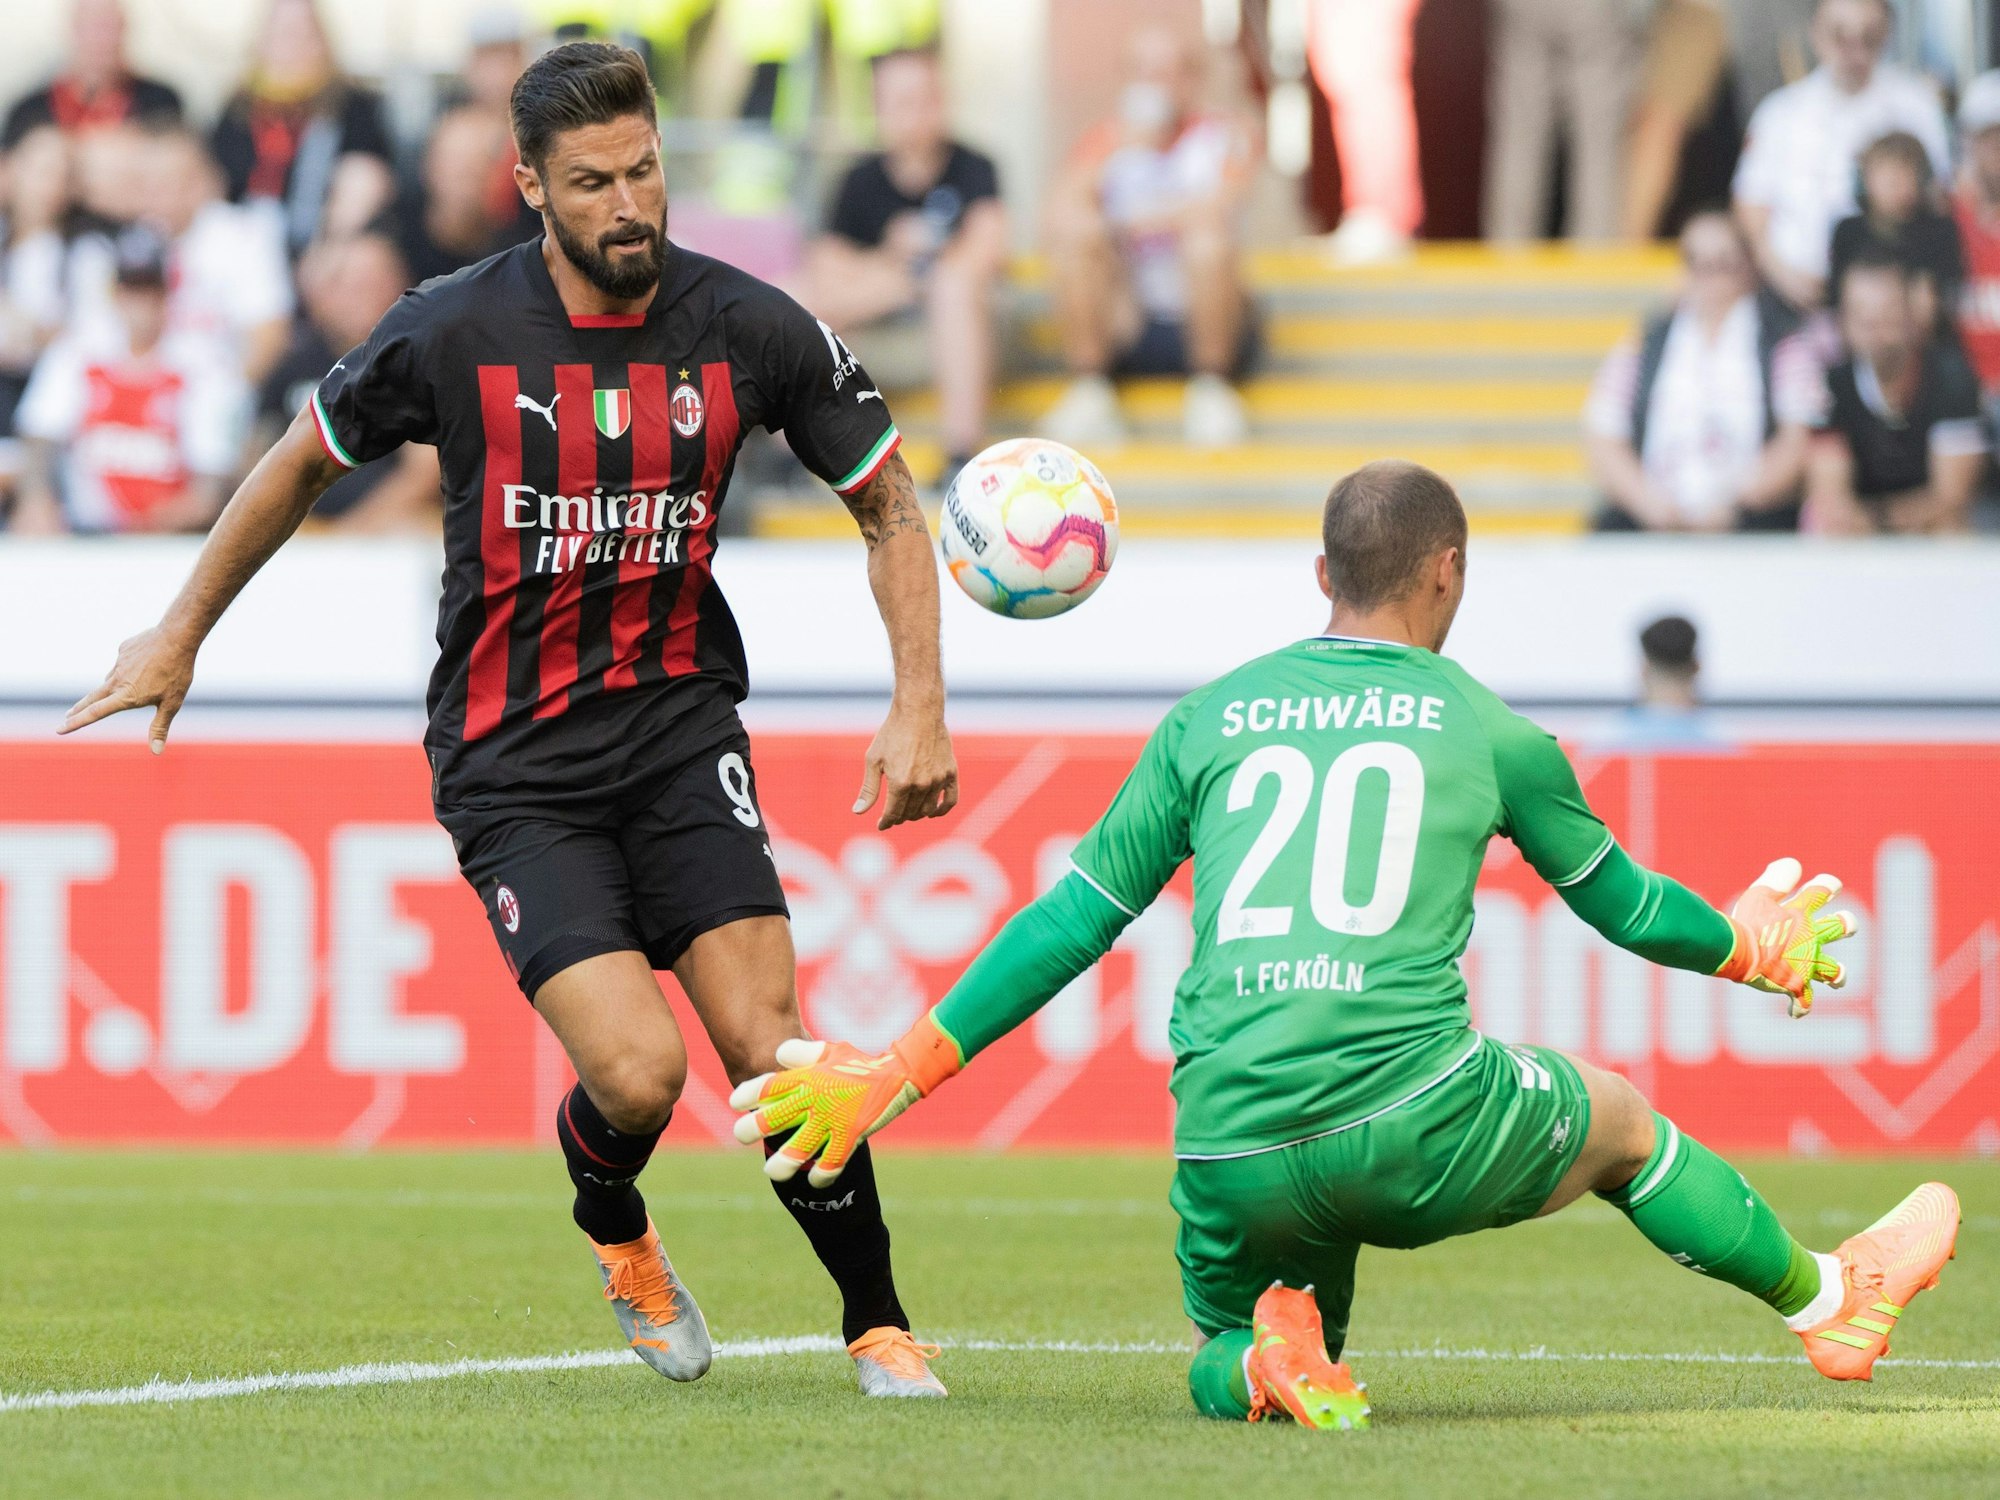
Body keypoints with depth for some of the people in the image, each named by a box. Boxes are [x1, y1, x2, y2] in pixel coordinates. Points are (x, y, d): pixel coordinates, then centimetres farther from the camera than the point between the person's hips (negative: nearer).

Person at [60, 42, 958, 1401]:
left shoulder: (749, 330, -7)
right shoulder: (454, 333, -11)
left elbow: (890, 507, 7)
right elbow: (308, 461, 9)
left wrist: (921, 707, -4)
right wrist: (180, 636, 17)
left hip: (678, 721, 2)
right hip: (510, 762, -2)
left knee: (770, 1054, -13)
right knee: (637, 1073, -16)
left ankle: (879, 1329, 7)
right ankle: (615, 1234, 19)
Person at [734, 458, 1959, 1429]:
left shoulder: (1208, 720, 15)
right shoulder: (1489, 731, 11)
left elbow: (1075, 921, 15)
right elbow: (1622, 904, 26)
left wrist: (901, 1073, 22)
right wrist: (1751, 946, 48)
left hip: (1229, 1154, 2)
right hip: (1412, 1119, -2)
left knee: (1228, 1366, 27)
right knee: (1620, 1123, 28)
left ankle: (1265, 1356, -7)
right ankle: (1828, 1299, 40)